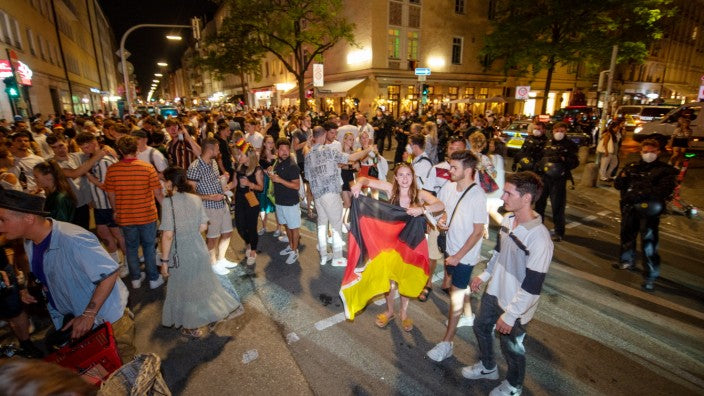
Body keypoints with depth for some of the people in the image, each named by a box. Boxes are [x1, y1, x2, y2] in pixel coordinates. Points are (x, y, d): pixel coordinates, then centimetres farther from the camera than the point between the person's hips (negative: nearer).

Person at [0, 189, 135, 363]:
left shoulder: (73, 240, -31)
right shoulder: (30, 242, -2)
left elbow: (109, 274, -28)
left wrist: (88, 315, -25)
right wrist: (29, 289, -3)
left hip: (106, 320, -8)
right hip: (73, 317, 8)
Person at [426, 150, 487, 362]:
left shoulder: (478, 196, -24)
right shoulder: (449, 187, -4)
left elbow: (478, 232, -19)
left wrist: (458, 256, -17)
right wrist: (442, 220, -10)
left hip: (465, 254, -7)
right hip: (450, 248, 7)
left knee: (456, 294, 0)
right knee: (460, 286, 25)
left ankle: (447, 343, 11)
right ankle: (468, 316, 51)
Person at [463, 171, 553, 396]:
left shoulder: (539, 238, -30)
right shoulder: (508, 220, -7)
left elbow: (533, 285, -26)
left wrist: (510, 315, -20)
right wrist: (484, 275, 18)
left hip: (515, 306, -7)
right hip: (494, 292, 7)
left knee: (511, 347, 16)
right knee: (481, 327, 24)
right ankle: (488, 367, 52)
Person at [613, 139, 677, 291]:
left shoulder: (665, 170, 2)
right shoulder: (632, 166, 12)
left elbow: (664, 190, -11)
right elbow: (618, 185, 9)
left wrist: (641, 193, -23)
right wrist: (622, 177, -13)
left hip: (648, 210, -4)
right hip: (629, 208, 5)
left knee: (649, 242, -7)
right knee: (627, 235, 19)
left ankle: (650, 276, 1)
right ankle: (627, 261, 41)